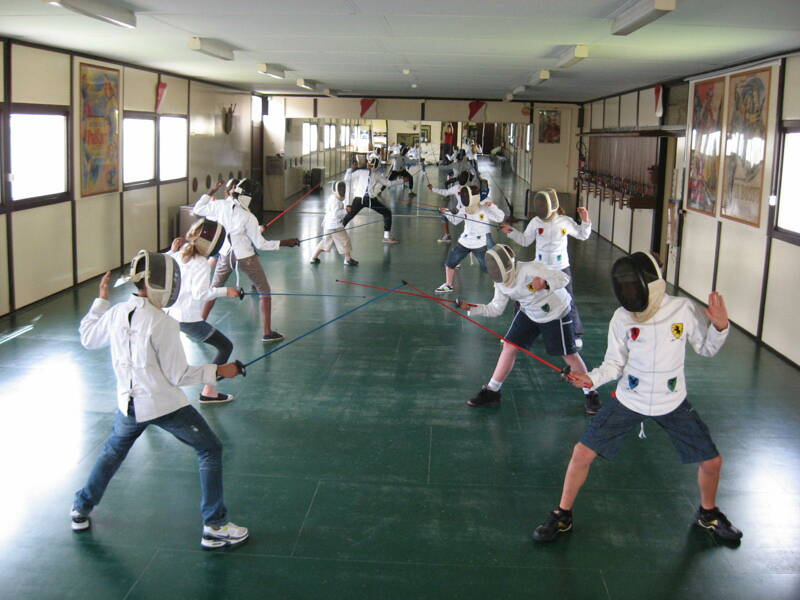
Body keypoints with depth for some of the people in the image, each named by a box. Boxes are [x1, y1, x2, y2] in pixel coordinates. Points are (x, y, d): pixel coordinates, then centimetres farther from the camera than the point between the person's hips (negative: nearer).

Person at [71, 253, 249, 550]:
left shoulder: (116, 313, -4)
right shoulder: (162, 323, -21)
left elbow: (88, 339, 18)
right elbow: (178, 375, -16)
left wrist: (101, 300, 24)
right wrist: (219, 371, -9)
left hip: (129, 403, 6)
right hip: (164, 404, -6)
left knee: (114, 450, 33)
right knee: (211, 451, 8)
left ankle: (82, 509, 43)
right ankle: (215, 527, 5)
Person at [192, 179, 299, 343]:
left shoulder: (220, 205, -13)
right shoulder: (248, 217, -21)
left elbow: (197, 210, 4)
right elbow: (260, 244, -15)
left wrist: (211, 192, 9)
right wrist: (284, 243, -10)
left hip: (226, 255, 4)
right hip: (246, 257, -4)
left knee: (214, 289, 23)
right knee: (264, 292, 9)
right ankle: (267, 332, 4)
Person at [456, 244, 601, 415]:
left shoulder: (529, 269, -34)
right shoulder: (501, 282, -12)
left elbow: (563, 278, -36)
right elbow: (495, 309, -5)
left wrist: (545, 284, -55)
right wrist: (471, 308, -17)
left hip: (555, 312, -6)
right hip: (529, 313, 6)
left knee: (569, 354, 1)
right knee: (509, 347, 0)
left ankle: (590, 394, 20)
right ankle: (492, 392, 10)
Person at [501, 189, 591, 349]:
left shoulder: (565, 221, -10)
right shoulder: (536, 222, -7)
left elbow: (582, 235, 3)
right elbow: (525, 241, 4)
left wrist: (585, 221, -14)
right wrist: (510, 231, -8)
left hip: (561, 268, -2)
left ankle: (576, 334, 21)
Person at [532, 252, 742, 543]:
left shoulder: (684, 309, -15)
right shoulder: (622, 318, -15)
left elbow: (707, 348, -1)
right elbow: (615, 364, -6)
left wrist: (720, 326, -21)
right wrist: (591, 379, -26)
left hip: (672, 404, 1)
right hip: (629, 400, 0)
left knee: (712, 462, 5)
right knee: (582, 454, -9)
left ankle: (708, 514, 37)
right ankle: (562, 516, 12)